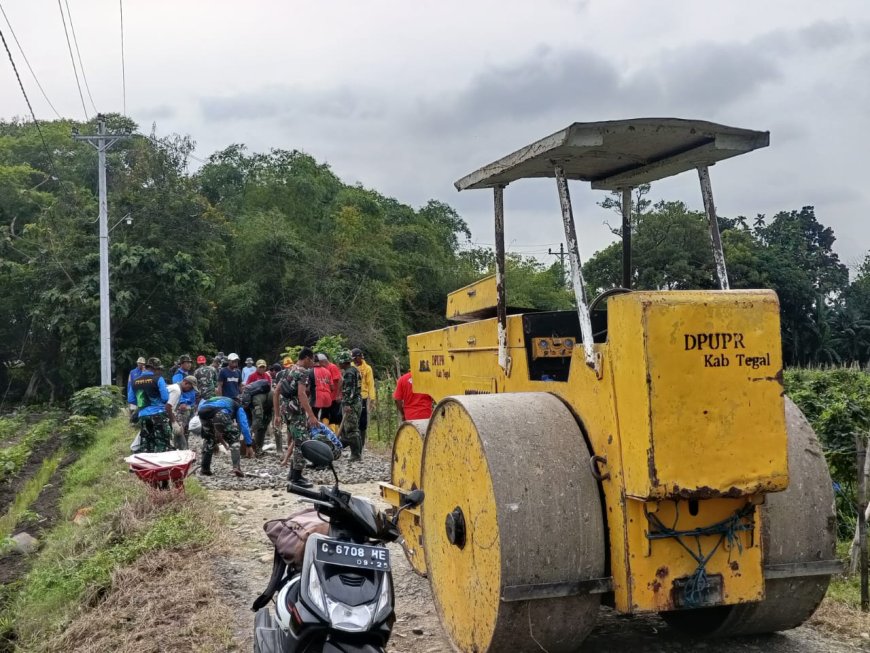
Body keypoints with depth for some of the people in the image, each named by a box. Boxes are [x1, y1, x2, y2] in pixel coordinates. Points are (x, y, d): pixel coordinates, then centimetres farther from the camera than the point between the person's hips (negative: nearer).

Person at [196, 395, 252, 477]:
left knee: (208, 439, 29)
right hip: (219, 413, -5)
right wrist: (249, 445, 23)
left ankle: (204, 468, 26)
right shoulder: (238, 407, 33)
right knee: (233, 439, 13)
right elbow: (244, 426, 21)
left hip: (202, 411, 5)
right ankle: (237, 467, 0)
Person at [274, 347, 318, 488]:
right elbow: (301, 394, -23)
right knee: (301, 443, -5)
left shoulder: (289, 371, 18)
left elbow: (276, 393, 19)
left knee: (296, 441, 18)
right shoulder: (302, 371, -10)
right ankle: (297, 477, -3)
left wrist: (277, 415, 21)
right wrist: (312, 416, -27)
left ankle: (294, 473, 24)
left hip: (286, 410, 9)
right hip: (297, 411, -9)